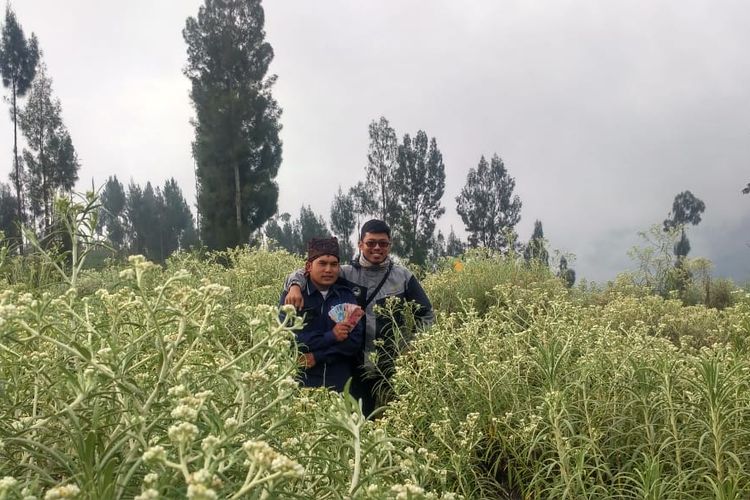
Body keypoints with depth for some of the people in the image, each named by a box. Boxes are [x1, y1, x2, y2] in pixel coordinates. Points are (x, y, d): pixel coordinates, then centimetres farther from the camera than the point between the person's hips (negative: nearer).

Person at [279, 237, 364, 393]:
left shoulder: (347, 296, 4)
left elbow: (355, 341, -5)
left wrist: (317, 357, -14)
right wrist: (331, 337, -16)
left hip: (340, 384, 3)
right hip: (300, 383, -2)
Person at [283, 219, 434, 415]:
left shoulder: (403, 277, 2)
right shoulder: (346, 274, 0)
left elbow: (426, 315, 9)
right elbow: (304, 273, 2)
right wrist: (295, 286, -20)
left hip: (392, 367, 0)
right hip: (357, 368, 0)